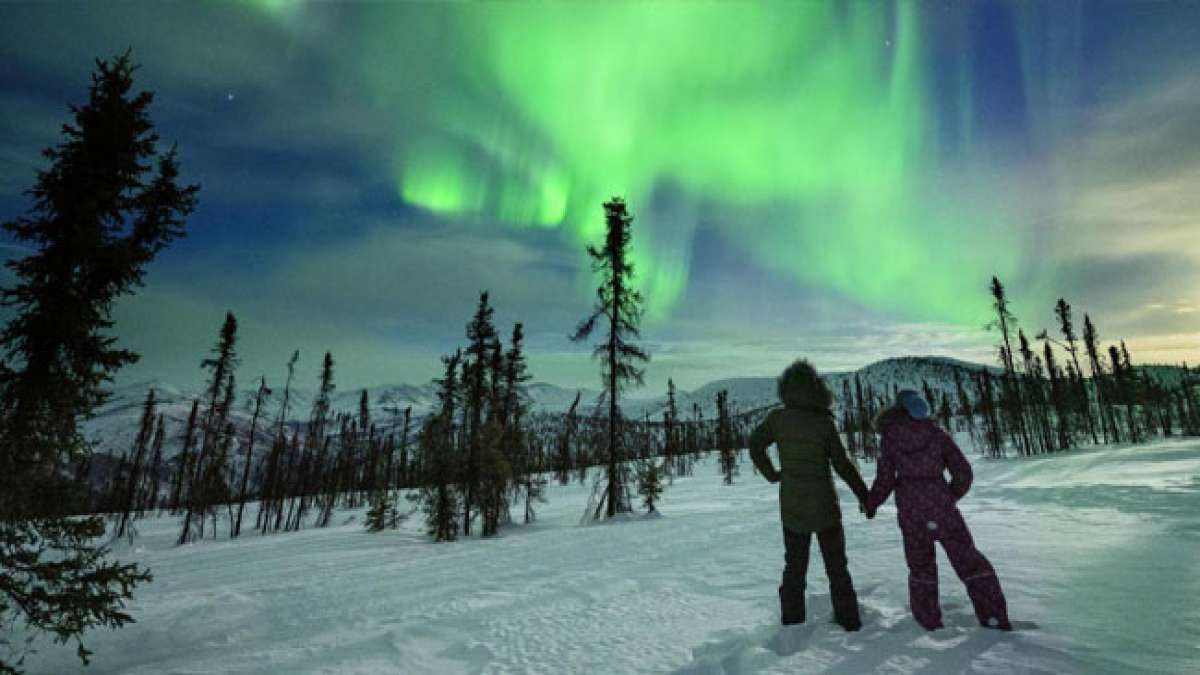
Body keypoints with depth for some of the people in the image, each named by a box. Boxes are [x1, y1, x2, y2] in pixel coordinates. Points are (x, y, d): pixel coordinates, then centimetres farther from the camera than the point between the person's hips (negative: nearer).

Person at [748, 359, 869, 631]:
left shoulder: (778, 418, -9)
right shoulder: (824, 422, -15)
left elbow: (755, 444, 0)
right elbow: (843, 465, -10)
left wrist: (771, 474, 10)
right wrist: (864, 495, 3)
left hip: (792, 506, 2)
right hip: (824, 505, -2)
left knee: (794, 566, 16)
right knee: (837, 566, 17)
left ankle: (792, 621, 21)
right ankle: (849, 620, 24)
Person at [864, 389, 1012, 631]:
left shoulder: (889, 439, 0)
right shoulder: (937, 434, 3)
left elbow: (884, 480, -2)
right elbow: (963, 472, 4)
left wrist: (870, 504, 13)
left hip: (910, 513, 0)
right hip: (942, 507, 0)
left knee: (920, 566, 17)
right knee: (969, 561, 14)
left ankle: (929, 622, 22)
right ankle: (995, 619, 13)